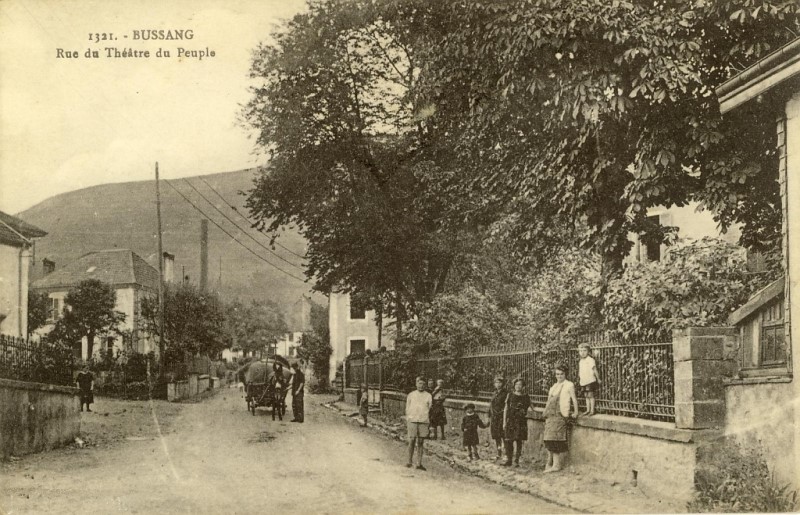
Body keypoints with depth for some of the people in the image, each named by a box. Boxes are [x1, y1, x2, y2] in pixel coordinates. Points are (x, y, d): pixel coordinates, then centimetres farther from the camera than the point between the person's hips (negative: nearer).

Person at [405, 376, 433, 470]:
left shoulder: (428, 396, 8)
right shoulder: (411, 395, 9)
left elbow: (429, 409, 10)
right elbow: (407, 409, 11)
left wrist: (429, 422, 3)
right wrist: (406, 420, 4)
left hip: (424, 421, 1)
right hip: (412, 420, -1)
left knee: (420, 442, 2)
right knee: (412, 441, -5)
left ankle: (419, 463, 5)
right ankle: (409, 461, 10)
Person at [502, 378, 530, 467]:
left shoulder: (526, 397, 4)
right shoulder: (510, 395, 6)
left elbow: (528, 409, 13)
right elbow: (506, 409, 8)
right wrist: (504, 422, 3)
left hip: (521, 422, -1)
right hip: (510, 420, 1)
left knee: (519, 441, -1)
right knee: (509, 441, -2)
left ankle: (517, 460, 7)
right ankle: (508, 460, 6)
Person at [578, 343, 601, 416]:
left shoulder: (590, 360, -11)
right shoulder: (580, 362, 10)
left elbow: (594, 370, -9)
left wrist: (598, 379, -6)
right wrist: (578, 379, 17)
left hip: (590, 381, -7)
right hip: (583, 382, 7)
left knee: (590, 395, -3)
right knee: (586, 396, 13)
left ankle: (592, 411, 4)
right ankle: (588, 410, 21)